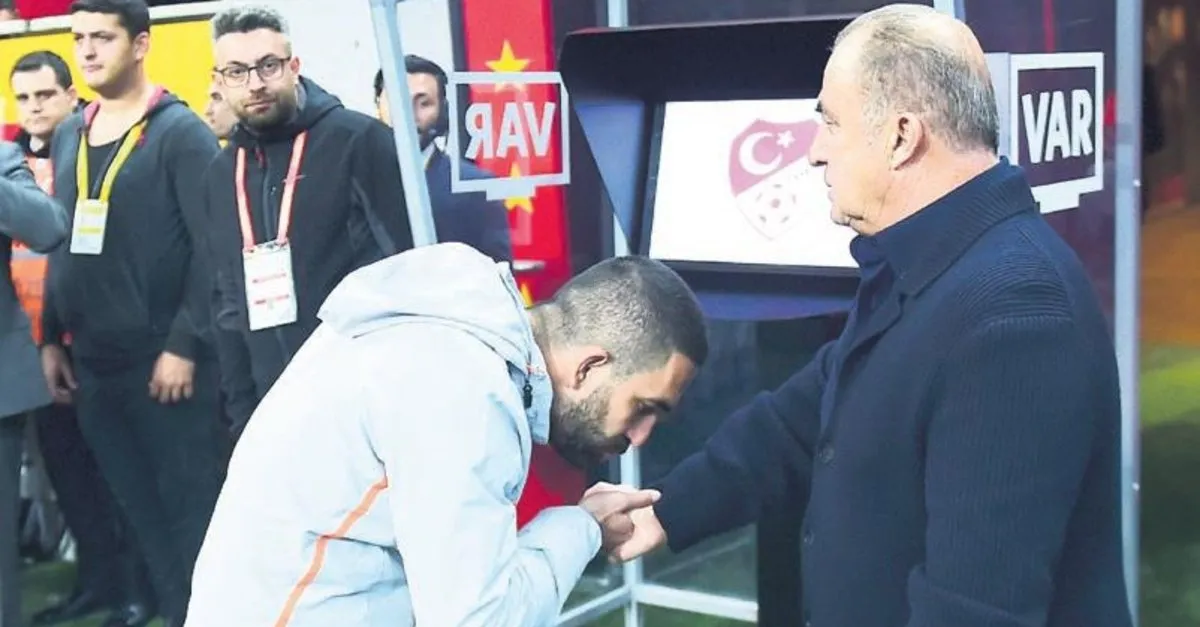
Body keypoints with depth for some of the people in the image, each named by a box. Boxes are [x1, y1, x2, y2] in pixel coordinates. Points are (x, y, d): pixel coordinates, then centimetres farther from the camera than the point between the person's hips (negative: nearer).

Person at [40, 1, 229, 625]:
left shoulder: (180, 131, -7)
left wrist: (185, 345, -16)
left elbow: (211, 245, -12)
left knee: (189, 501, 1)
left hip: (165, 356, -6)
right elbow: (62, 245, 16)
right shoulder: (68, 136, 12)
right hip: (93, 360, 6)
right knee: (136, 504, 11)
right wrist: (52, 337, 10)